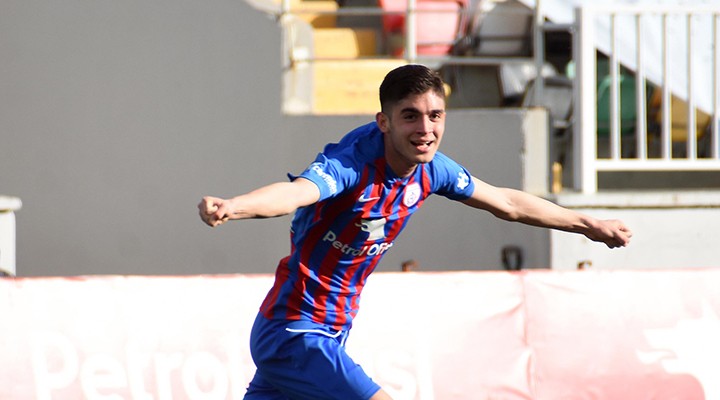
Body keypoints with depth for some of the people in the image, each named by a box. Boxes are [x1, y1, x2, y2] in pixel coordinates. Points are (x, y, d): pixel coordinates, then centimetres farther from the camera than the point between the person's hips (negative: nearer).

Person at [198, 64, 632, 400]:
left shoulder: (429, 169, 1)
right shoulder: (351, 164, -24)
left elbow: (507, 203, 17)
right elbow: (295, 191, -45)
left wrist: (591, 226, 26)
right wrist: (229, 207, -66)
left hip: (329, 334, 9)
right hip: (295, 333, -9)